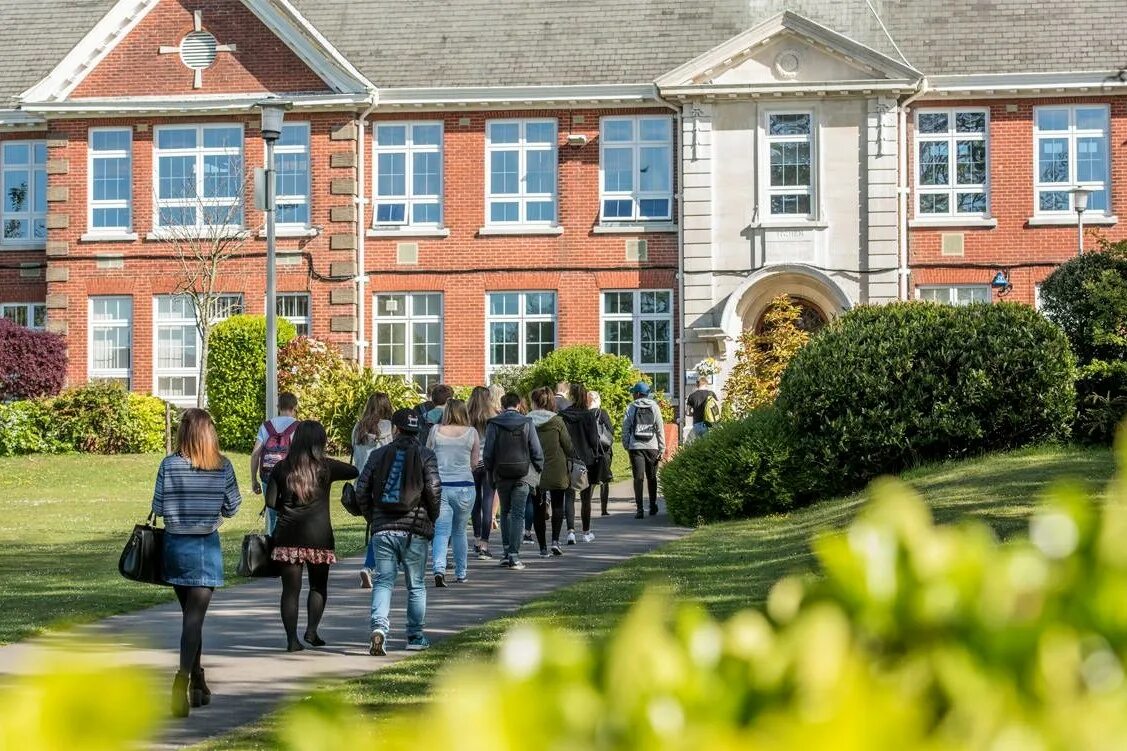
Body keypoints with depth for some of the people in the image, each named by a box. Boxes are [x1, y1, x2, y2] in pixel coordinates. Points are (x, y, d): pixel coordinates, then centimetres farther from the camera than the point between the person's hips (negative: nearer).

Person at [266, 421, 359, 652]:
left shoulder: (282, 468, 3)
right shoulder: (326, 467, -2)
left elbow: (270, 502, -1)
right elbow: (356, 472, 6)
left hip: (288, 535, 1)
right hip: (318, 535, -1)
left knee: (290, 589, 4)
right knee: (318, 586, 16)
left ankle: (292, 639, 0)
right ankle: (312, 630, 3)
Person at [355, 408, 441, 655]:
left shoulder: (378, 455, 5)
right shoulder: (425, 456, -1)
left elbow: (362, 490, 2)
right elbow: (434, 490, -10)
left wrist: (372, 518, 14)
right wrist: (431, 520, 6)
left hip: (382, 530, 1)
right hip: (415, 530, -1)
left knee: (383, 581, 5)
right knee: (416, 586, 11)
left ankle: (379, 627, -17)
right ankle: (416, 637, 16)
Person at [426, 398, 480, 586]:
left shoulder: (435, 431, 0)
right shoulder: (471, 433, -2)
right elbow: (475, 463, 4)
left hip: (438, 486, 0)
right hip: (464, 486, 0)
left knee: (441, 532, -2)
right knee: (459, 531, 16)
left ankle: (439, 568, -23)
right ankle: (461, 573, 25)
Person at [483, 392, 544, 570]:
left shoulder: (493, 424, -1)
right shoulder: (527, 423, -1)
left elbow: (489, 452, -2)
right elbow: (536, 451, -2)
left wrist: (490, 471, 11)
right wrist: (537, 471, 9)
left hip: (502, 475, 1)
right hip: (523, 475, -1)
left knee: (505, 512, 16)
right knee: (518, 514, 0)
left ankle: (507, 552, 13)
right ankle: (514, 555, -6)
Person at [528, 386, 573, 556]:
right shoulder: (557, 421, -8)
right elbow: (569, 447, -3)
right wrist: (573, 455, 15)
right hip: (556, 472, -1)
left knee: (538, 508, 9)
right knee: (557, 505, 11)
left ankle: (542, 547, 10)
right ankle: (555, 540, -5)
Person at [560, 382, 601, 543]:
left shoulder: (563, 416, -5)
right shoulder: (589, 415, -8)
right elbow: (594, 439, -7)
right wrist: (595, 455, 9)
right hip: (587, 460, 0)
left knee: (569, 496, 3)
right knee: (586, 497, 11)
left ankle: (571, 531, -12)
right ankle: (586, 532, 19)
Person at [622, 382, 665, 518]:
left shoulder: (631, 408, 1)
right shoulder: (654, 407, 3)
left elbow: (625, 428, 2)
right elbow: (660, 429, 1)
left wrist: (626, 445, 12)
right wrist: (662, 448, 5)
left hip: (635, 447, -1)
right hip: (652, 446, 1)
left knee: (638, 478, -3)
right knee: (652, 477, 14)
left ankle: (640, 509, -10)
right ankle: (653, 506, 24)